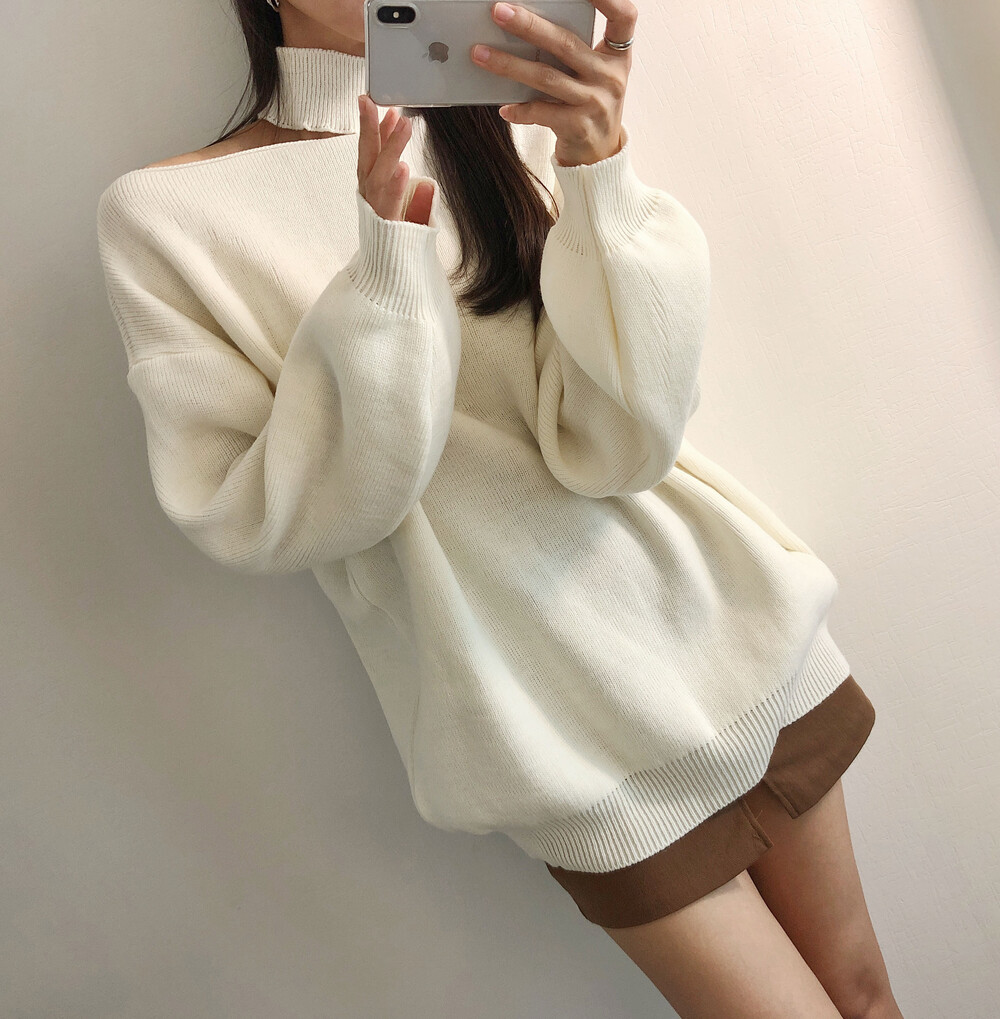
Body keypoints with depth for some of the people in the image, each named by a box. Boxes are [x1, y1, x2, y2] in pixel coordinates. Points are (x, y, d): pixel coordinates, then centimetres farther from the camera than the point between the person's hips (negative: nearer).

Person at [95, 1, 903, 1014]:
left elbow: (619, 443, -11)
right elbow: (247, 523, -12)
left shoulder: (510, 136, 1)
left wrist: (597, 171, -24)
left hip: (723, 613, 4)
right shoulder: (163, 211, -6)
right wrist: (383, 265, -21)